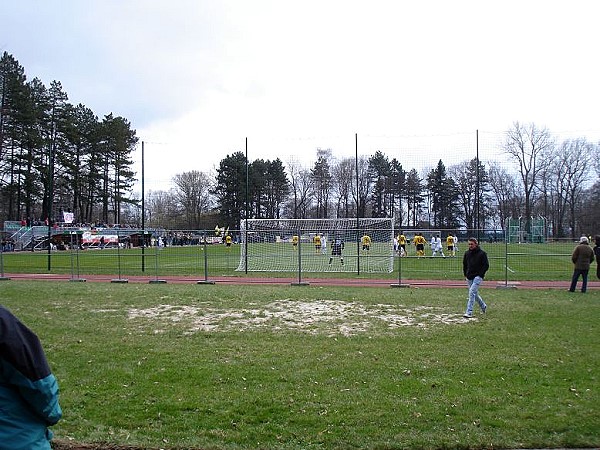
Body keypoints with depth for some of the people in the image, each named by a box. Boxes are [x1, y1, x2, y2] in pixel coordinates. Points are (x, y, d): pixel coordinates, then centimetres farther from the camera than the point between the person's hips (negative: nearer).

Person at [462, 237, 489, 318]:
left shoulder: (482, 253, -6)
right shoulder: (467, 253, 9)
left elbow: (486, 265, -5)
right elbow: (464, 264, 21)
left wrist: (480, 274, -11)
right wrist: (465, 274, 12)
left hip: (478, 276, -6)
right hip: (469, 277, 6)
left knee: (472, 292, -19)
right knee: (474, 294, 14)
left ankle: (469, 312, -20)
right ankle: (483, 306, 39)